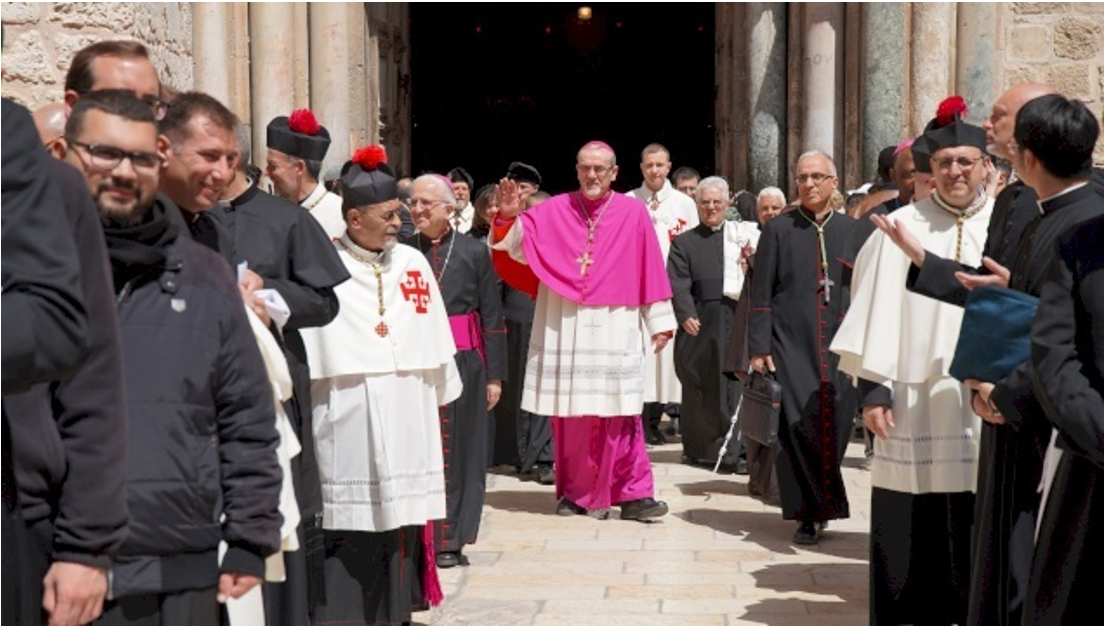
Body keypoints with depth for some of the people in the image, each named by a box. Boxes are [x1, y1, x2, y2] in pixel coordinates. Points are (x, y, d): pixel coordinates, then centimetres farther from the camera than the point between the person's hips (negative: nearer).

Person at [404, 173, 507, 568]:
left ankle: (450, 541, 14)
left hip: (462, 363, -1)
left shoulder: (474, 252, 1)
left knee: (458, 451, 5)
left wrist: (494, 375, -1)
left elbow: (492, 317, 2)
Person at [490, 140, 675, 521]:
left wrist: (659, 323, 3)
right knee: (568, 414, 6)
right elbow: (518, 248, 1)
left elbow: (651, 271, 4)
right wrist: (508, 218, -18)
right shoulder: (553, 211, 6)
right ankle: (574, 492, 18)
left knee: (619, 415, -3)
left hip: (615, 332, -1)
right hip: (564, 331, 2)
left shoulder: (634, 214, 3)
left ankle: (632, 494, 3)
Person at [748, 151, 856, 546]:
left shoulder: (850, 229, 8)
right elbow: (761, 294, 3)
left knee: (836, 425, 1)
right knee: (797, 426, -6)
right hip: (790, 345, -1)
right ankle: (807, 512, 7)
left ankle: (824, 503, 23)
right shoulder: (778, 230, 4)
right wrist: (758, 347, -4)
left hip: (837, 346, 2)